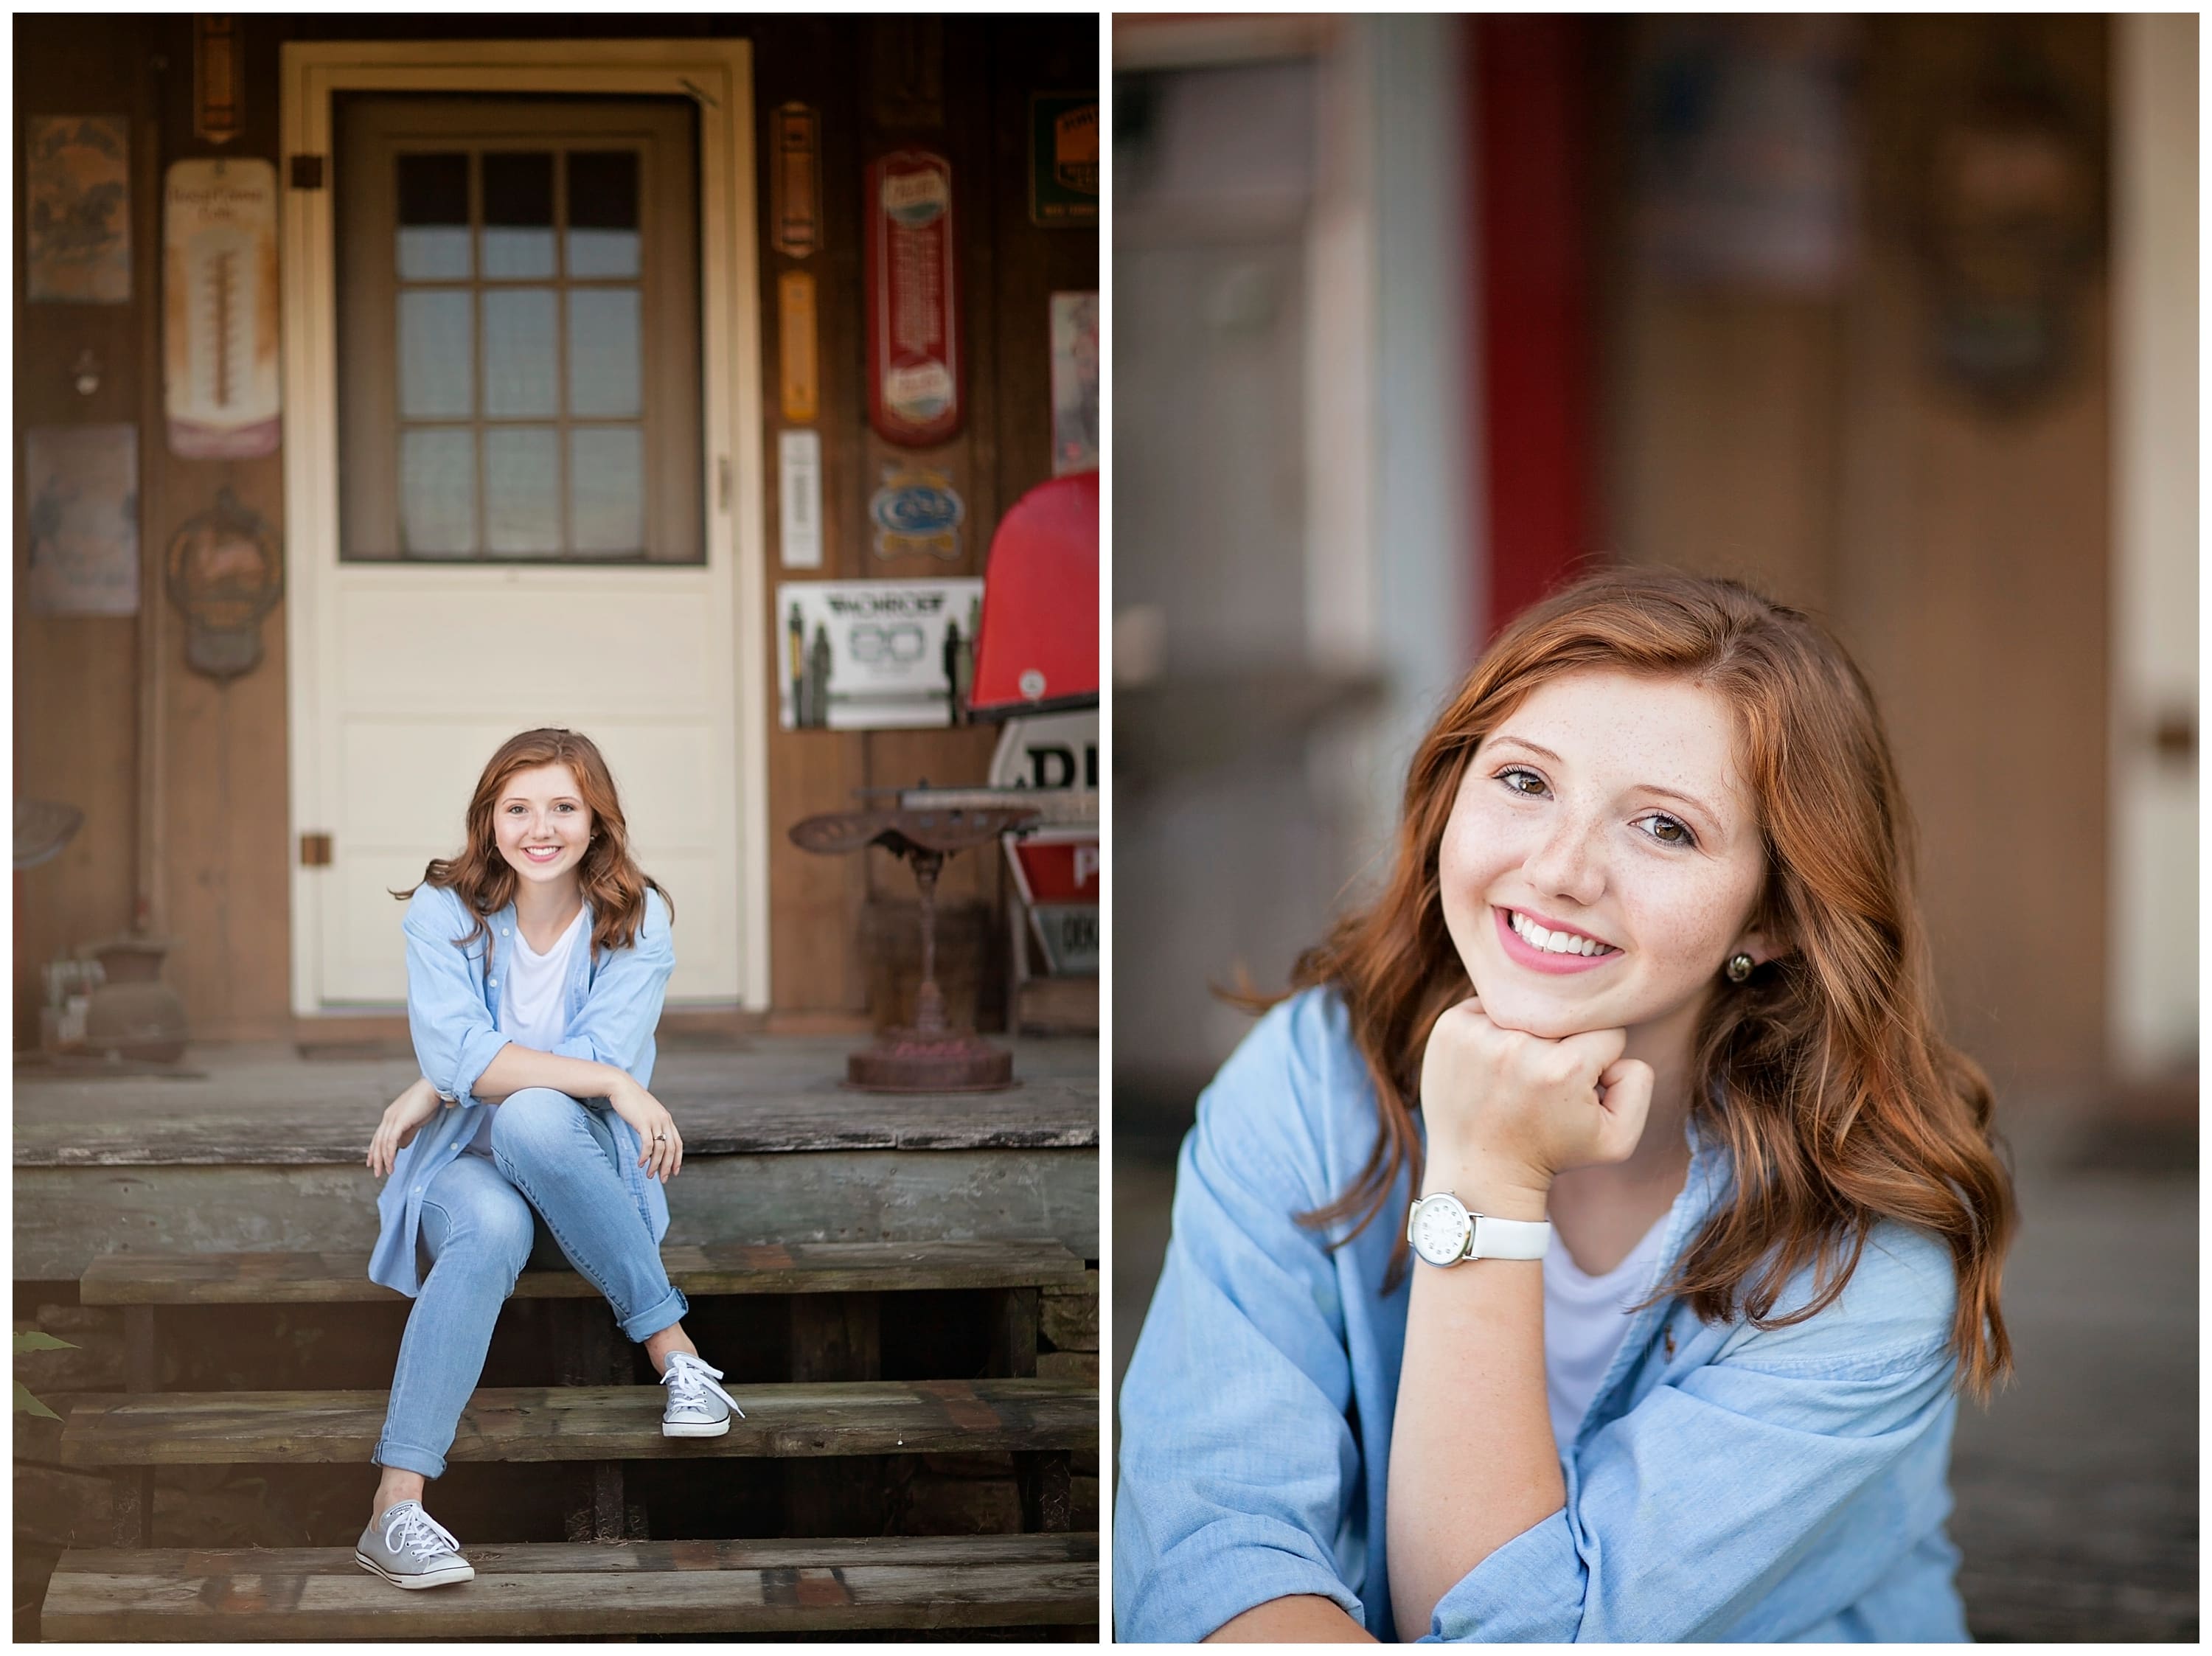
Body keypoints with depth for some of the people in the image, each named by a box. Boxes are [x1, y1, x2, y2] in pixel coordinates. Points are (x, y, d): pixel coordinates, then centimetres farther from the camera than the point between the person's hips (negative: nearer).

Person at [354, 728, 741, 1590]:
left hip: (583, 1161, 0)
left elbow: (606, 1056, -15)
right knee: (493, 1229, -37)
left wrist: (440, 1088, -17)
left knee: (534, 1116, -36)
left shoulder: (638, 920, -3)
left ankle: (673, 1354, -28)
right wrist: (611, 1082, -27)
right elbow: (455, 1051, -18)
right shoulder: (443, 913, -4)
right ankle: (396, 1504, -45)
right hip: (462, 1163, 0)